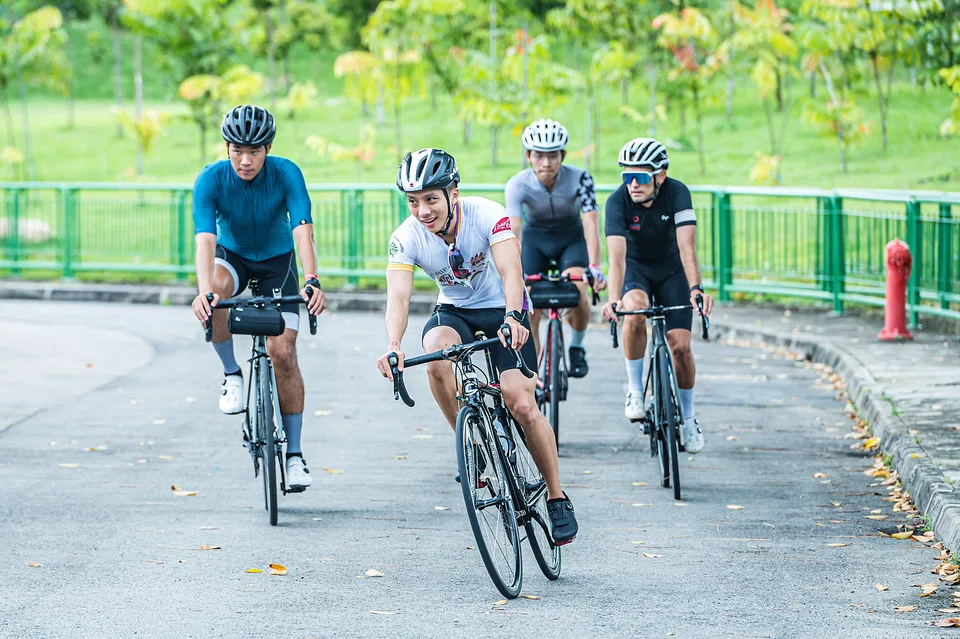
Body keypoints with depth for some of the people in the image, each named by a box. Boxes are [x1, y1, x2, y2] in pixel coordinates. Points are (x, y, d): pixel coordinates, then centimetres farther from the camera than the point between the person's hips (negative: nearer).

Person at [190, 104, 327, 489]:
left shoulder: (286, 175, -25)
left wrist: (312, 281, -53)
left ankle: (294, 454, -2)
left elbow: (302, 231, -36)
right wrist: (204, 291, -53)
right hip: (232, 256, 0)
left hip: (277, 261, 0)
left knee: (282, 352, -12)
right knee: (216, 292, -36)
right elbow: (205, 240, -36)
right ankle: (232, 375, -13)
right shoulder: (210, 180, -25)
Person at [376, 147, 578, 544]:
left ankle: (557, 499, 1)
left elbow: (510, 271, -36)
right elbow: (398, 295, -31)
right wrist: (393, 345, -50)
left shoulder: (487, 215, -25)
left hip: (502, 312, -2)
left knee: (521, 404, -17)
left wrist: (512, 318, -56)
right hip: (454, 312, 2)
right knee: (437, 352, -34)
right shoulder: (406, 238, -19)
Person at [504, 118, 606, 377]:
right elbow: (514, 229, -36)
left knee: (577, 293, -27)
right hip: (534, 241, 1)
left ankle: (576, 347, 1)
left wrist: (594, 267, -46)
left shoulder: (579, 179, -26)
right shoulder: (517, 185, -25)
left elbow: (590, 223, -33)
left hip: (571, 241, -1)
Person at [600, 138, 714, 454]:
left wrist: (695, 289, -51)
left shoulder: (676, 193, -26)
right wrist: (613, 298, -52)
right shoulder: (618, 201, -26)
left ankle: (687, 417, 14)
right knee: (635, 312, -33)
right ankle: (635, 391, -16)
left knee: (680, 345, -9)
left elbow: (686, 247, -35)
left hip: (671, 270, 1)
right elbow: (616, 255, -36)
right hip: (636, 268, -1)